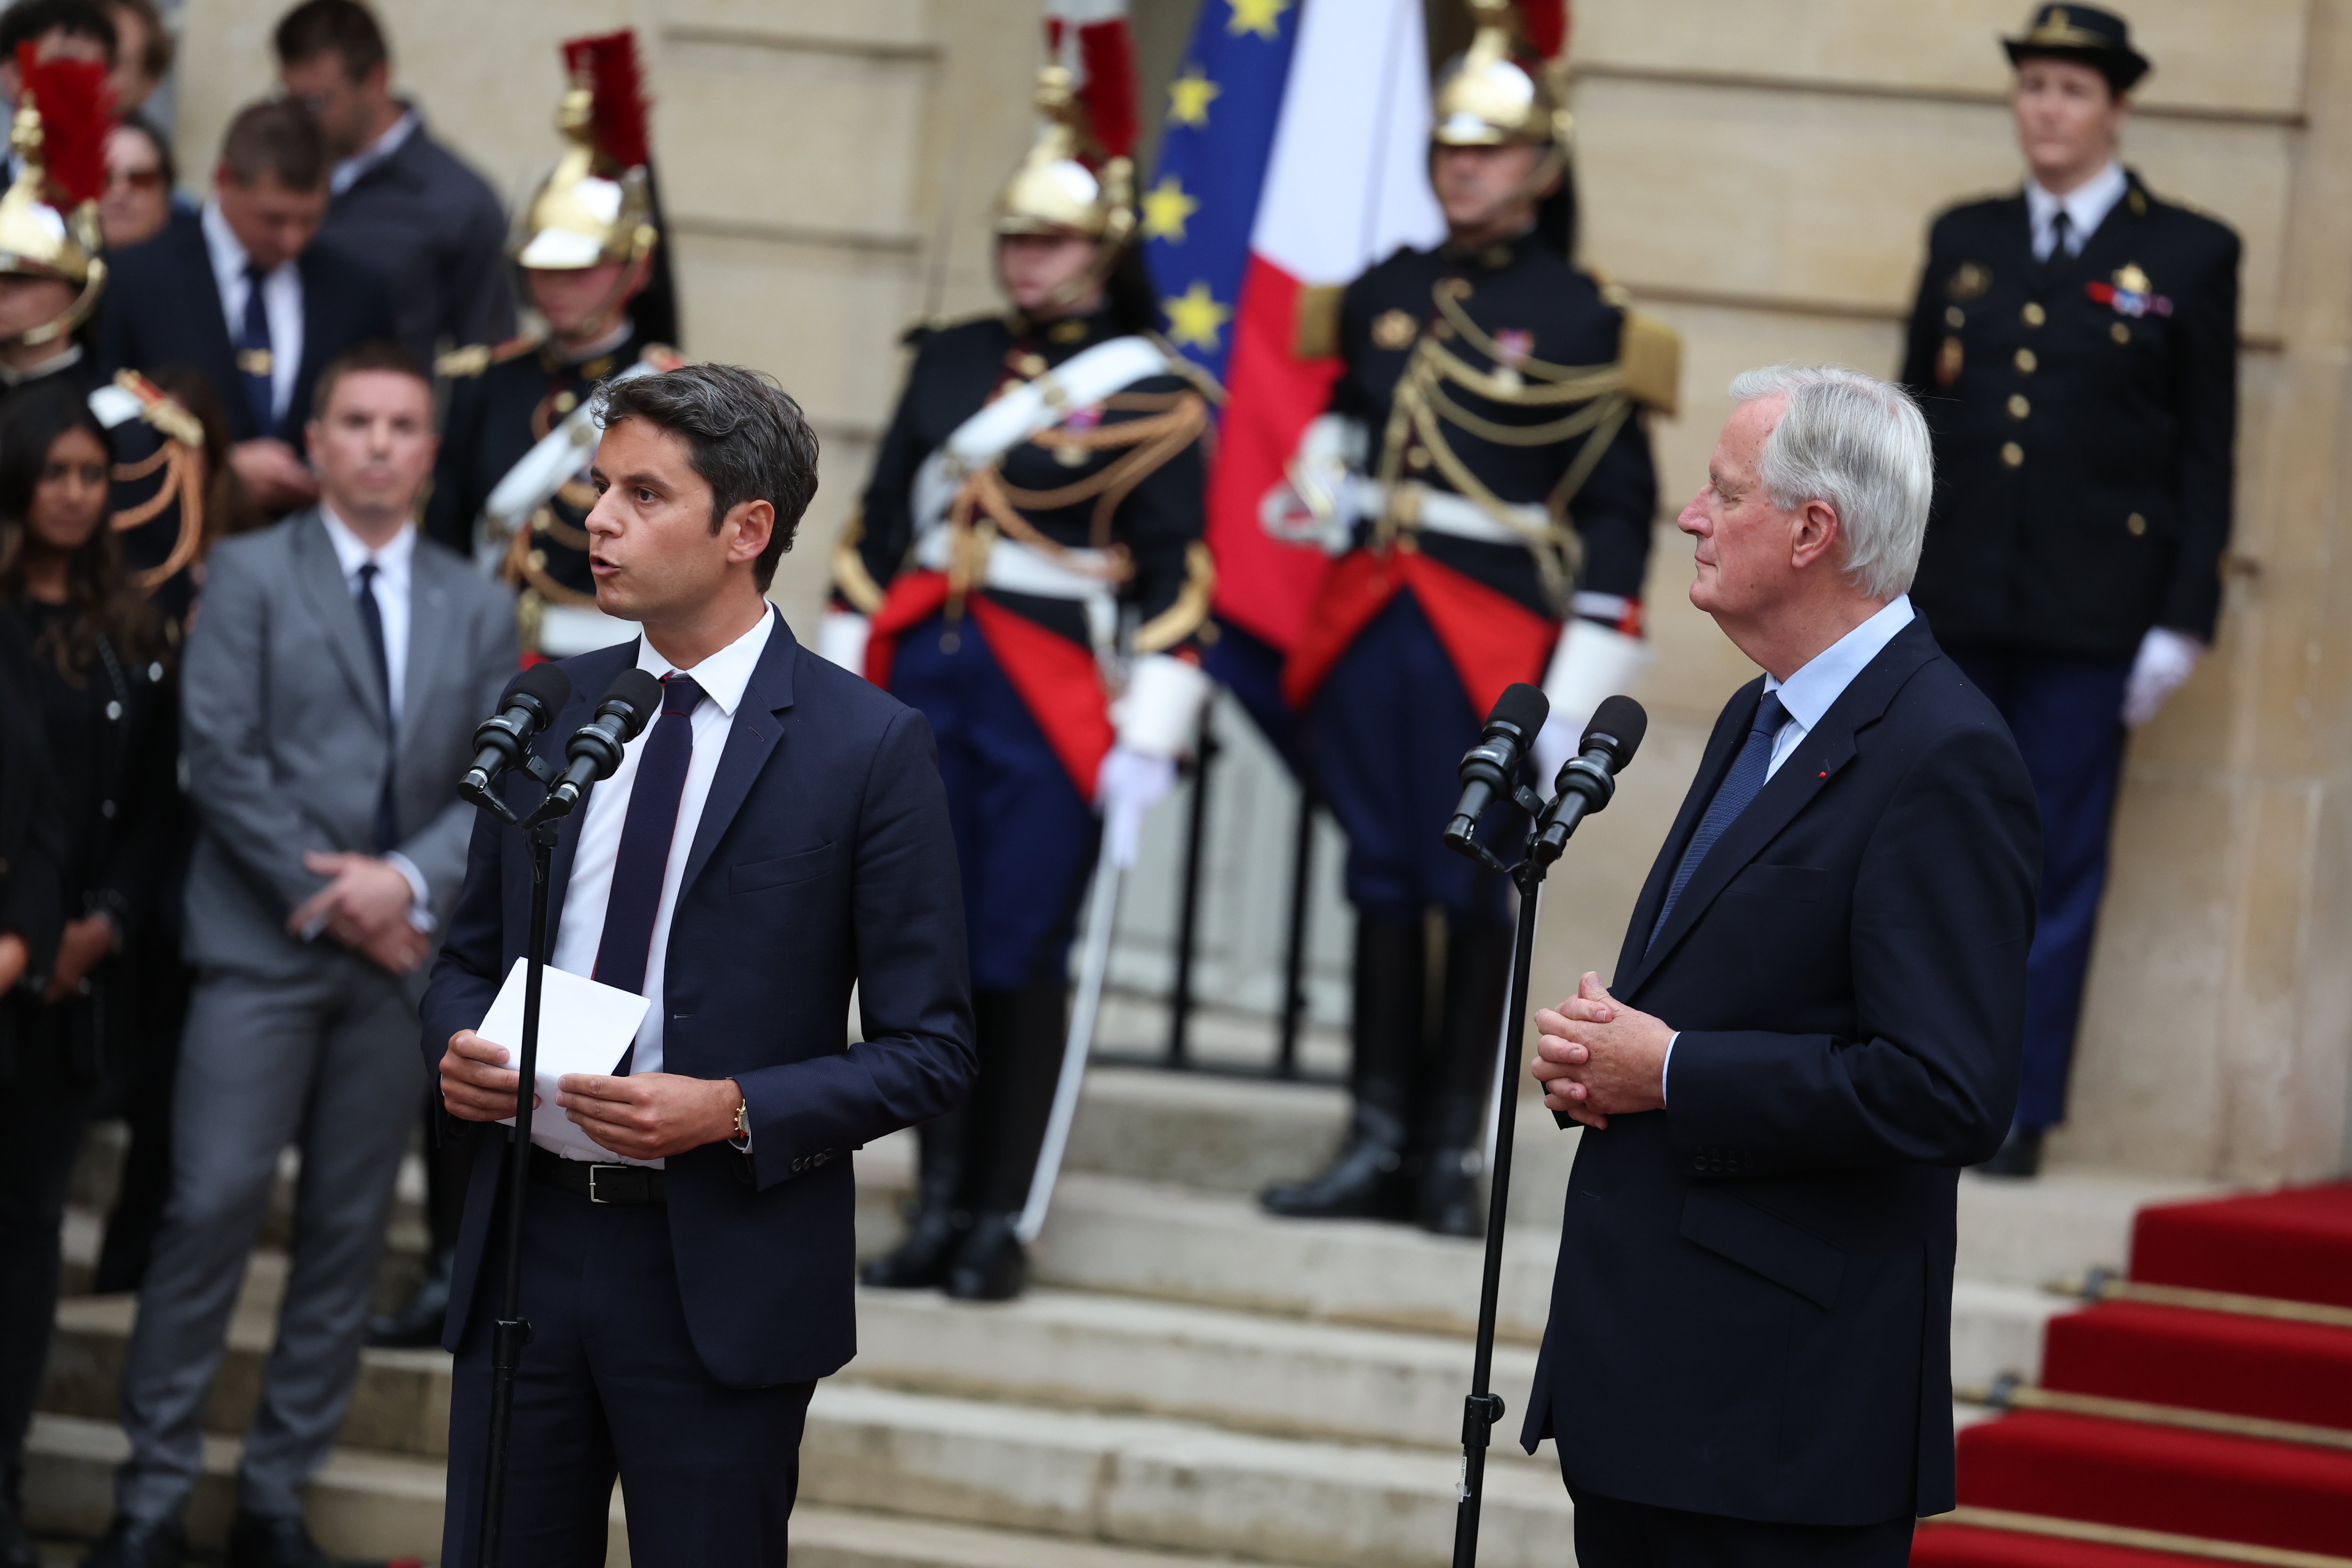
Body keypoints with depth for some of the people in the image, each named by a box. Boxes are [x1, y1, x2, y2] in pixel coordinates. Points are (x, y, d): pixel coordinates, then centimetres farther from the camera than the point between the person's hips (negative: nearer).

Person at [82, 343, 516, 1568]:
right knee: (213, 1205, -9)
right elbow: (222, 756, -5)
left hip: (398, 951, 4)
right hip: (261, 946, -3)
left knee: (349, 1227, 4)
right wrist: (325, 897, -11)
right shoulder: (248, 576, 3)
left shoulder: (476, 609, 13)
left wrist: (409, 879, -11)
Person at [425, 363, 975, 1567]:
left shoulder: (870, 746, -7)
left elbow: (930, 1053, -7)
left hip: (723, 1276, -4)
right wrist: (455, 1045, -4)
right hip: (526, 1244, 4)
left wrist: (732, 1110, -20)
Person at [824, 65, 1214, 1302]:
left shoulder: (1153, 400, -3)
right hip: (924, 686, 4)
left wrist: (1150, 737, -11)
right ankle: (939, 1206, 14)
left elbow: (1175, 581, -5)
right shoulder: (948, 363, 12)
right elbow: (878, 528, 15)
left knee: (1020, 956, -1)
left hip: (1051, 706, -4)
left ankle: (1001, 1221, 8)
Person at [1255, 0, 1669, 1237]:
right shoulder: (1384, 295, 10)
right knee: (1381, 881, 7)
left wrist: (1580, 693, -11)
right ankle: (1379, 1143, 13)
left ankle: (1454, 1155, 6)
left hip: (1491, 640, -5)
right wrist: (1320, 479, 4)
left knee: (1472, 890, -1)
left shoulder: (1584, 324, -4)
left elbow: (1617, 515, -5)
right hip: (1366, 619, 5)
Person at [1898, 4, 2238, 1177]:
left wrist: (2183, 621, -4)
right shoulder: (1964, 241, 13)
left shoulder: (2189, 257, 3)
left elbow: (2206, 456, 2)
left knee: (2055, 868, 1)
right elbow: (1916, 415, 15)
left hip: (2090, 616, -3)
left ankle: (2018, 1112, 7)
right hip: (1951, 601, 3)